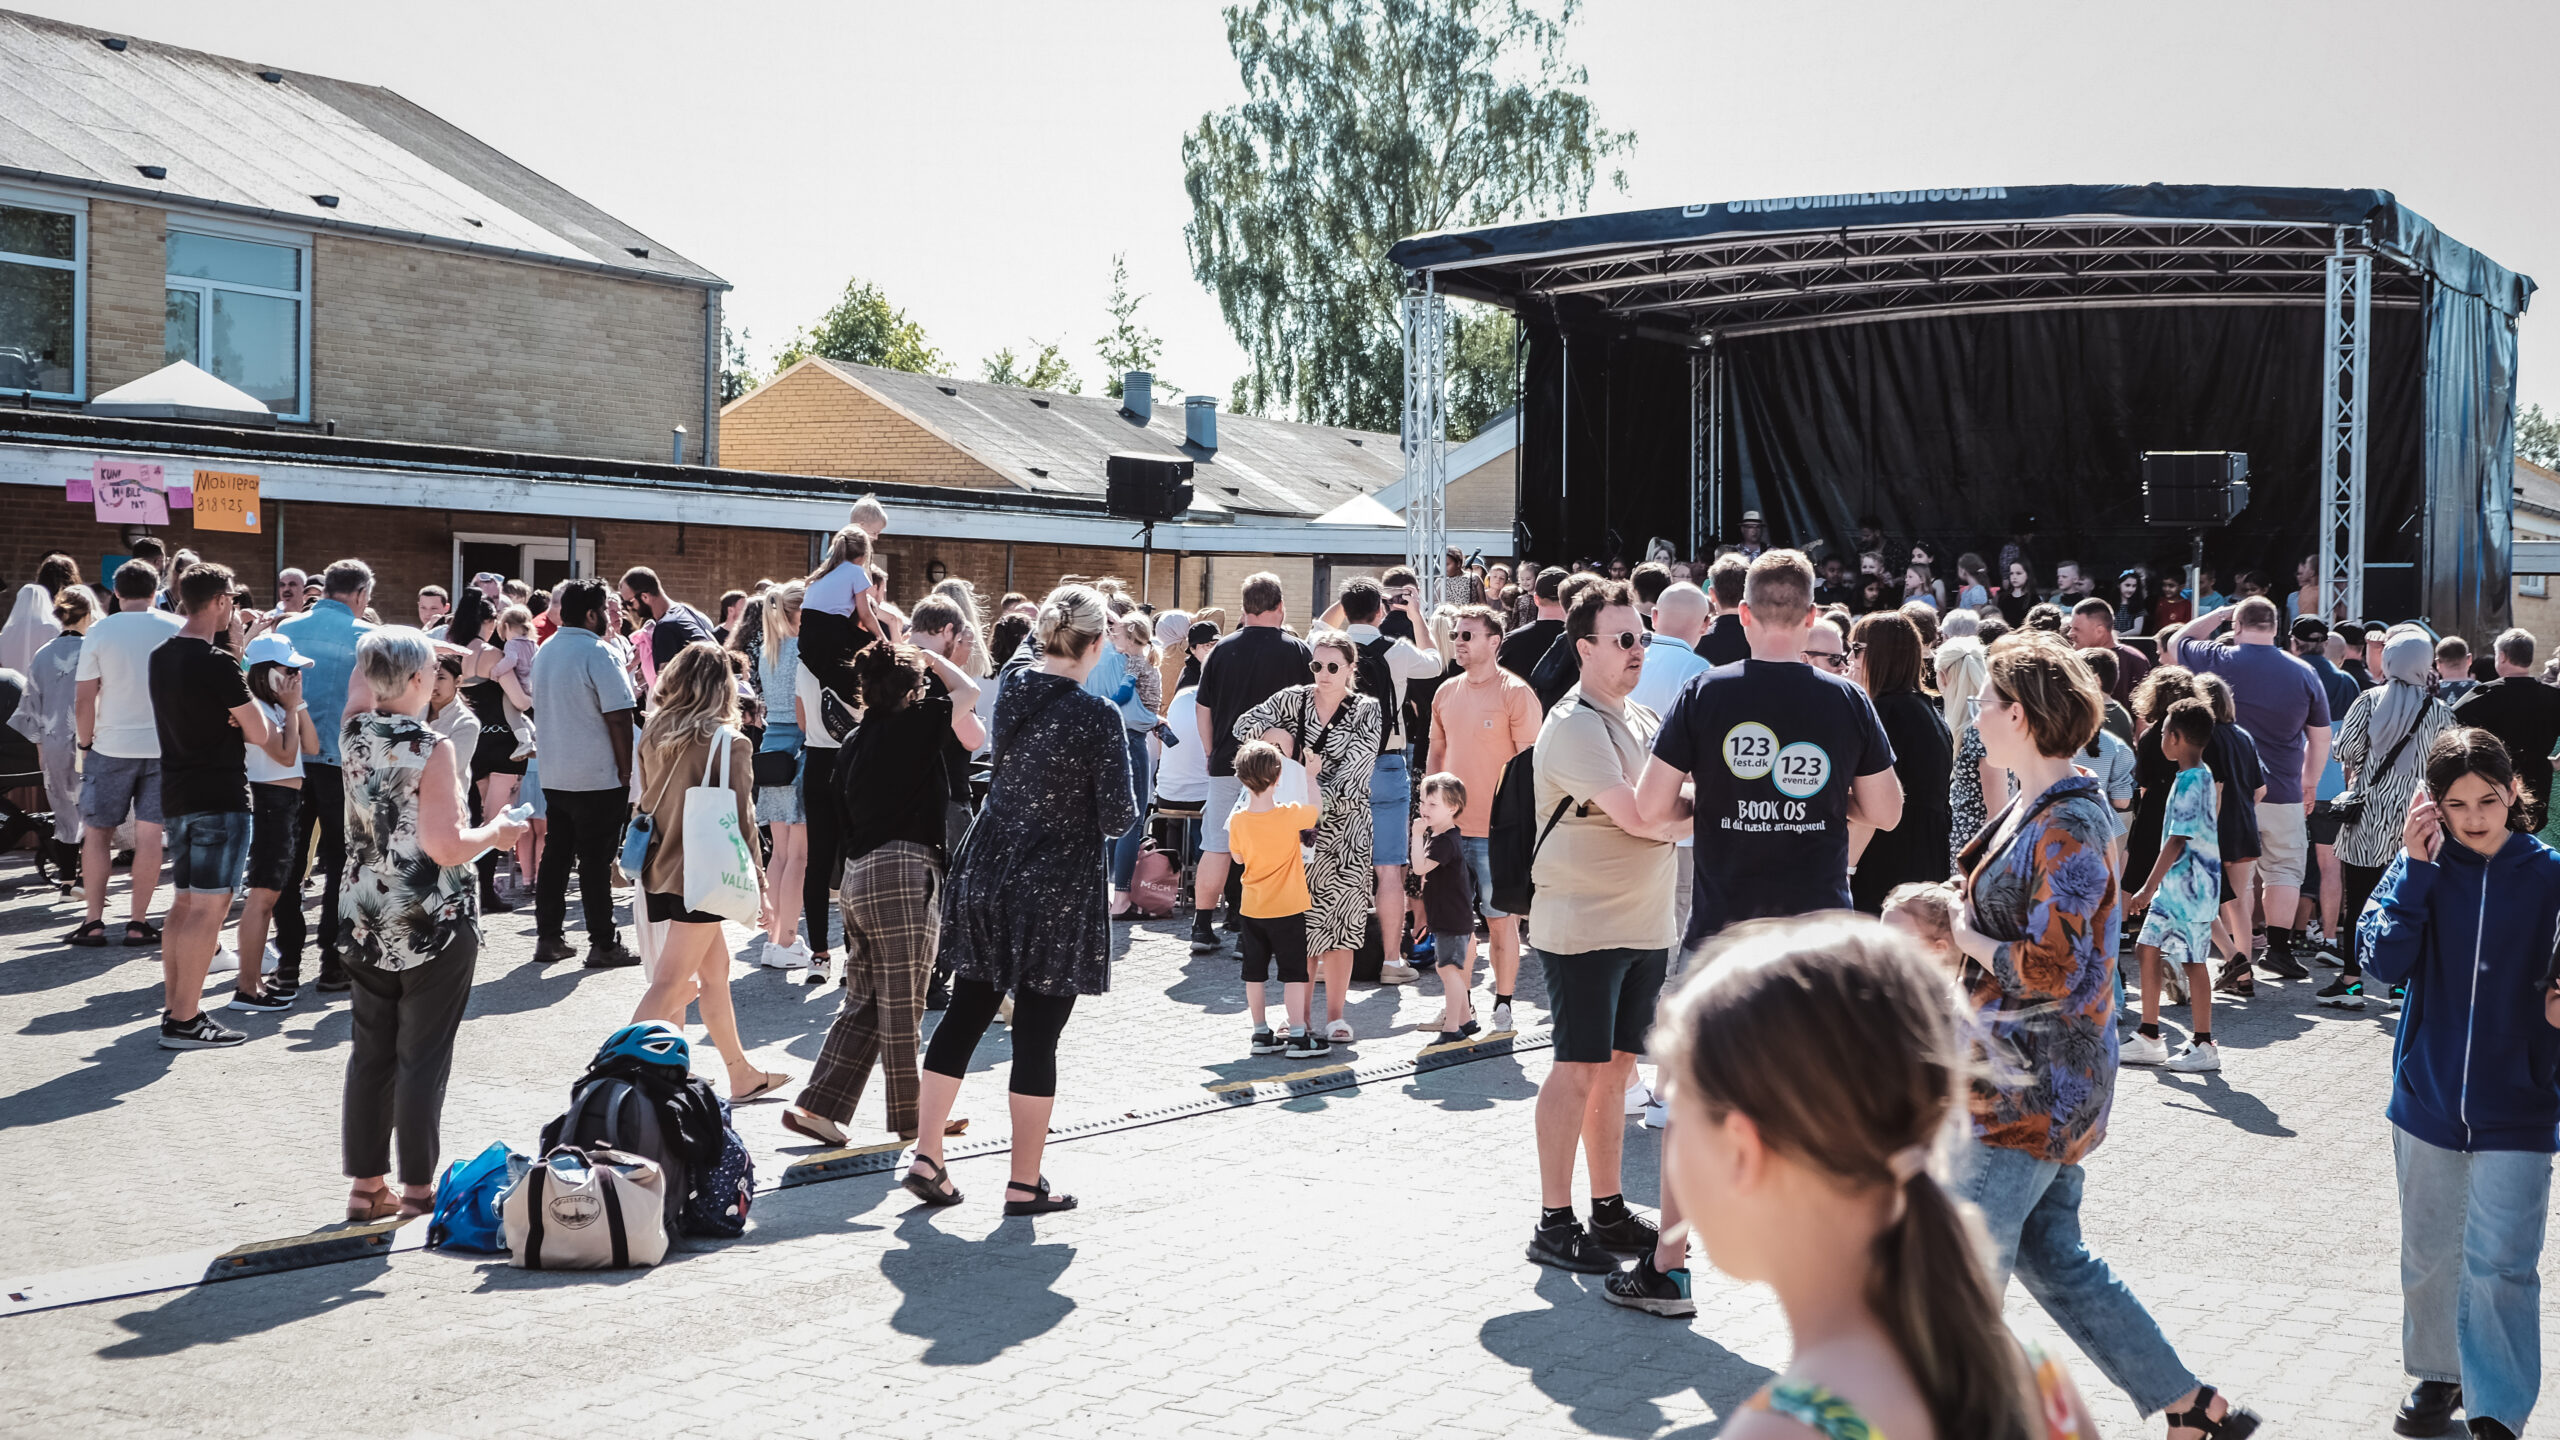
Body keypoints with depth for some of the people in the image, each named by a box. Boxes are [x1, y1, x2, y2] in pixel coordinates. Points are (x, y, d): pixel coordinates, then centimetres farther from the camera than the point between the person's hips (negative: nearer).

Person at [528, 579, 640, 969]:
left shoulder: (545, 653, 12)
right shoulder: (598, 654, -14)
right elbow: (619, 717, -18)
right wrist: (626, 770, -10)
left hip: (553, 773, 8)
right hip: (597, 776, -7)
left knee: (556, 854, 12)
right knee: (596, 860, -3)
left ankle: (549, 937, 16)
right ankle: (603, 944, 2)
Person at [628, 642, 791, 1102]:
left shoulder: (654, 735, 3)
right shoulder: (729, 743, -13)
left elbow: (647, 803, 13)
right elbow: (740, 819, -10)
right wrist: (758, 883, -2)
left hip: (661, 869, 7)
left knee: (715, 970, 20)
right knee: (669, 986, -5)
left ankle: (742, 1075, 31)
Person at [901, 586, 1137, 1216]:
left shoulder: (1010, 692, 3)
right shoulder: (1096, 715, -16)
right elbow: (1118, 816, -15)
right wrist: (1121, 804, 5)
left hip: (986, 879, 6)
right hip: (1058, 892, -6)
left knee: (963, 1017, 14)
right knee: (1037, 1035, 2)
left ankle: (926, 1159, 16)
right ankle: (1024, 1183, 11)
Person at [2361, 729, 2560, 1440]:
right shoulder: (2421, 871, -3)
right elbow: (2385, 961, -14)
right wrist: (2416, 867, -18)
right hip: (2428, 1096, 3)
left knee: (2499, 1265, -6)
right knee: (2428, 1254, 17)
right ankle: (2438, 1374, 36)